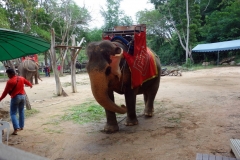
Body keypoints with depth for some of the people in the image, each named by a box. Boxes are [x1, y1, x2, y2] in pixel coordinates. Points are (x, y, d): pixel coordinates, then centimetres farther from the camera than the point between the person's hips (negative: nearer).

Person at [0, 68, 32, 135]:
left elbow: (5, 92, -14)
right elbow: (27, 82, 24)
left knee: (13, 113, 0)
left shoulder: (10, 81, -15)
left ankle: (16, 128, -13)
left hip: (15, 97, -6)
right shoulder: (21, 78, 4)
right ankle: (21, 126, 27)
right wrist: (31, 85, 46)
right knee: (21, 111, 19)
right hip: (22, 96, 6)